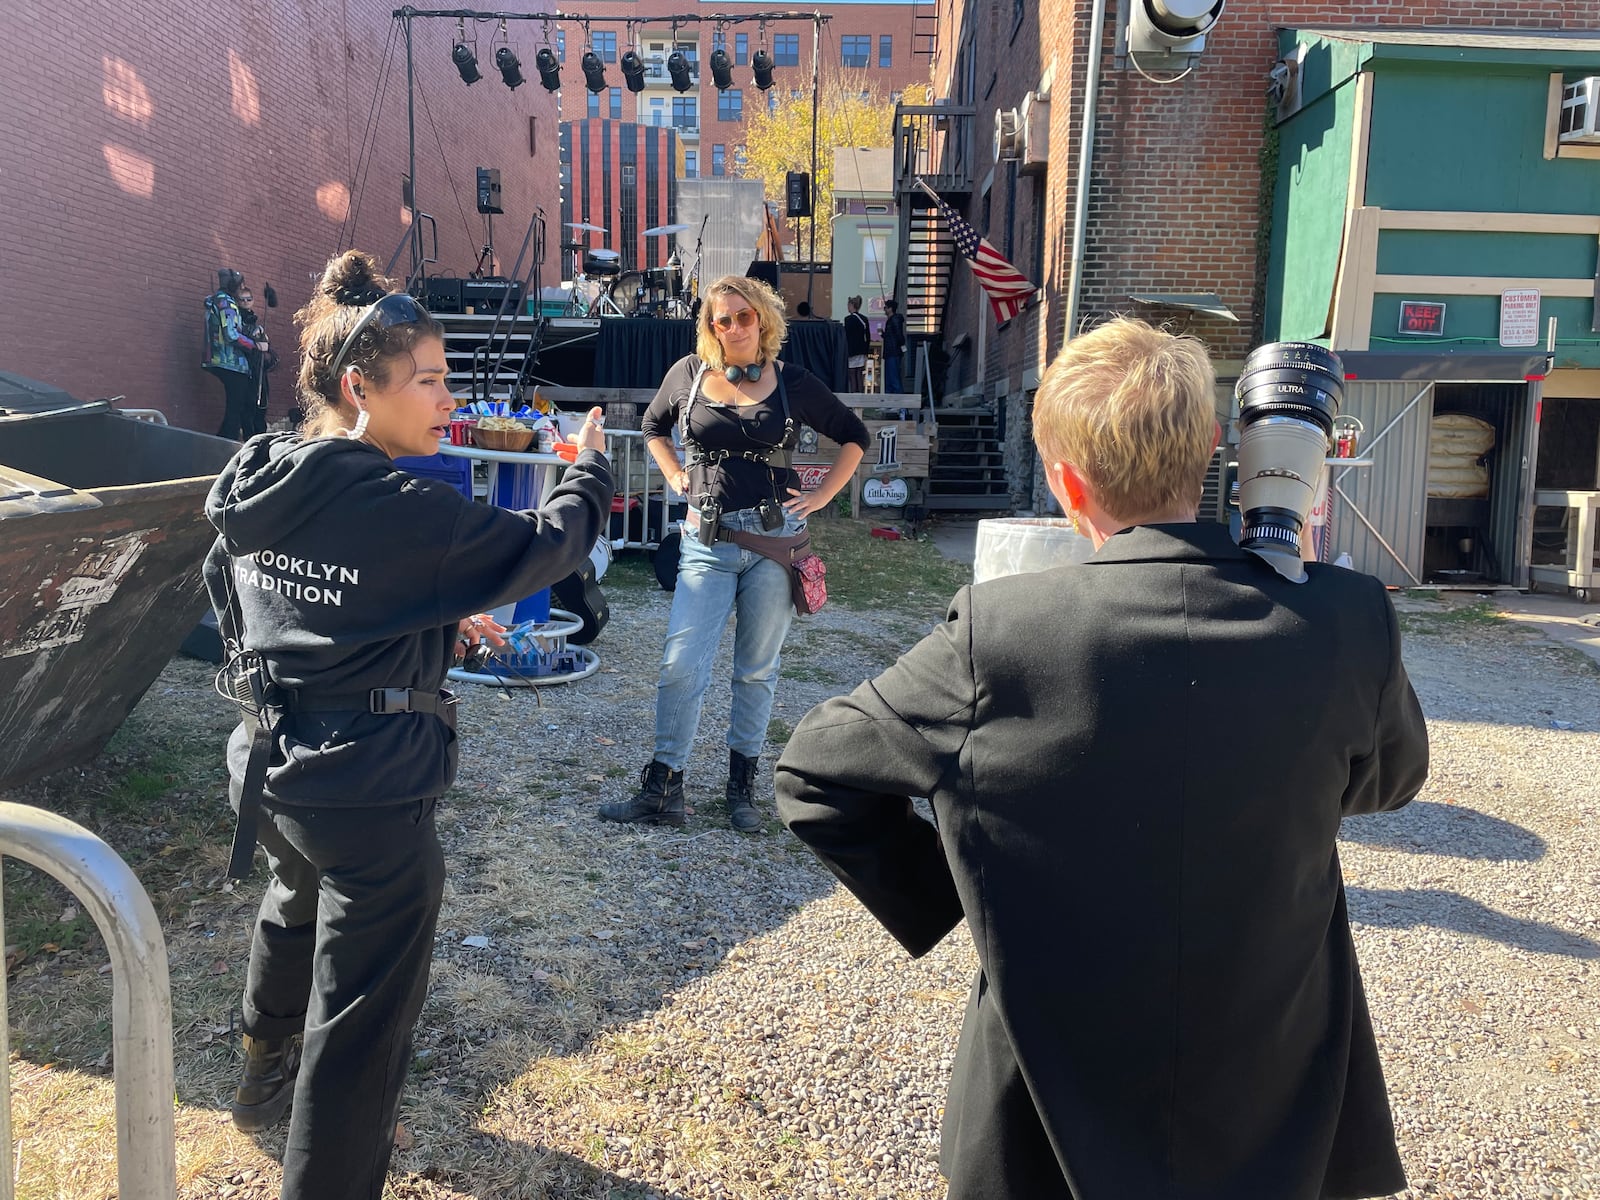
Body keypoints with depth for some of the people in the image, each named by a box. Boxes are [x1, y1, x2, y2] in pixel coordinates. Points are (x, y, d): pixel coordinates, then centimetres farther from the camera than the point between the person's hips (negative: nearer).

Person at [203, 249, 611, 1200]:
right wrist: (590, 470, 4)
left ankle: (268, 1071, 62)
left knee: (299, 905, 36)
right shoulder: (405, 511, -23)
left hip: (268, 766, 9)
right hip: (370, 794, -9)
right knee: (364, 1019, 5)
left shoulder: (259, 483, 0)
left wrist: (435, 621, 14)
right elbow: (546, 547, -14)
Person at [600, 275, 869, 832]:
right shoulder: (688, 374, 6)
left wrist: (821, 497, 4)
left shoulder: (793, 383, 2)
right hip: (707, 541, 1)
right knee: (680, 665, -4)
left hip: (774, 539, -1)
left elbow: (854, 437, 13)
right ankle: (662, 790, 7)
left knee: (757, 670, 8)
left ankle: (742, 788, 21)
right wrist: (675, 476, 11)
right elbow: (653, 426, 25)